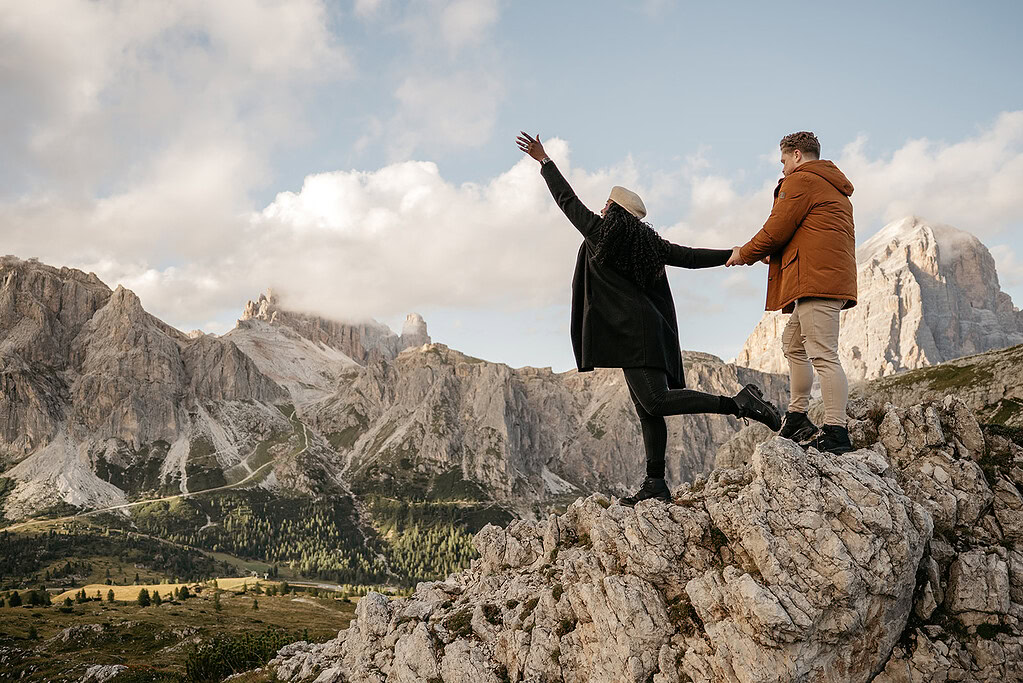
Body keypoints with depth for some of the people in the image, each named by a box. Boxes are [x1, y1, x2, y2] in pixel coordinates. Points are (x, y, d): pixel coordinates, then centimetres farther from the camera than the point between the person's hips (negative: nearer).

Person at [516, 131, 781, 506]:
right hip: (651, 330, 9)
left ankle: (740, 403, -22)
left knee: (655, 401, -17)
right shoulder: (648, 242, 14)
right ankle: (655, 483, 6)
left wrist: (543, 160, 17)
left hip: (633, 330, -9)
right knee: (647, 408, 7)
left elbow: (568, 200, 6)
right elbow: (689, 257, 12)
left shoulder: (602, 232, -3)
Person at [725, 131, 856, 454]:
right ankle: (797, 421, 19)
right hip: (834, 279, 11)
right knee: (793, 343, 19)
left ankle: (836, 433, -17)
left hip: (816, 279, -11)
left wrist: (745, 254, 9)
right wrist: (771, 255, 24)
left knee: (823, 355, -14)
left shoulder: (800, 180, -2)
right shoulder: (835, 188, 29)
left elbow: (776, 231, -7)